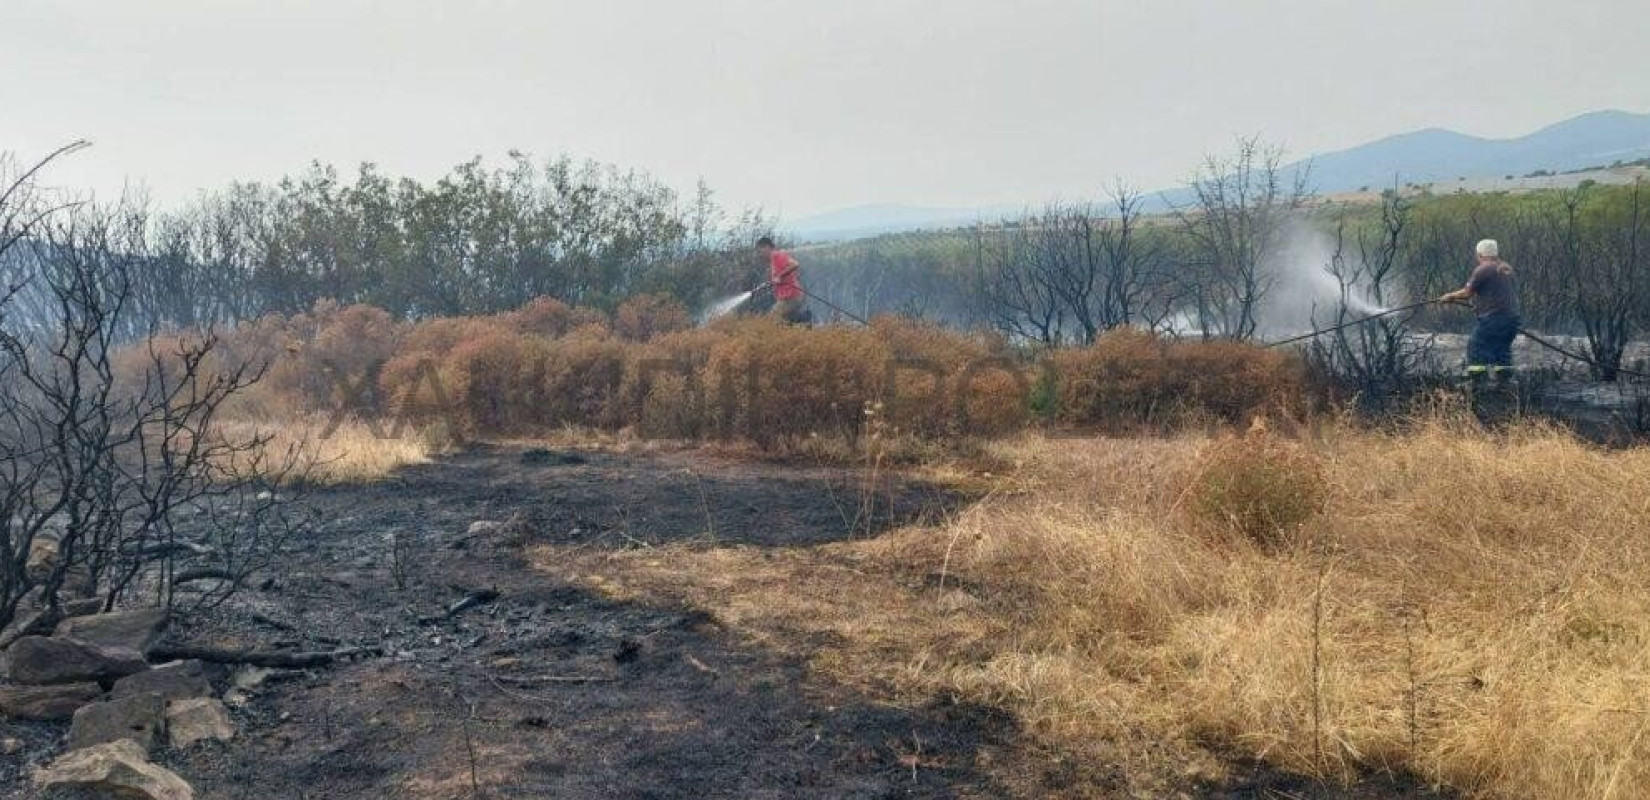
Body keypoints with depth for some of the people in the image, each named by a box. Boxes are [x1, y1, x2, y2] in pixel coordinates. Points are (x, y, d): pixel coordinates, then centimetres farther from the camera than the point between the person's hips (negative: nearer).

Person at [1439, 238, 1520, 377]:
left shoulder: (1483, 270, -9)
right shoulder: (1507, 269, 17)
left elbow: (1467, 293, -8)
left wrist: (1451, 296, 10)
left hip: (1493, 318, -8)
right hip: (1512, 317, 8)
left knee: (1476, 346, -3)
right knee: (1502, 349, 15)